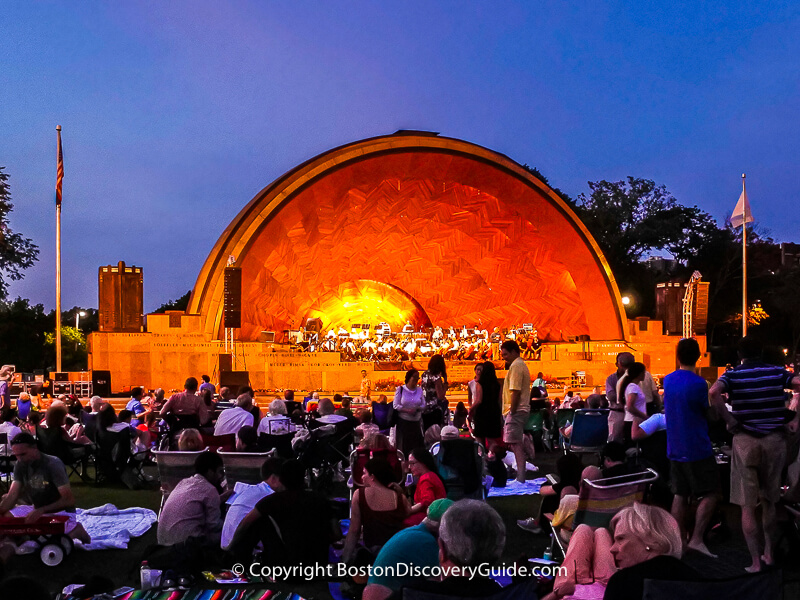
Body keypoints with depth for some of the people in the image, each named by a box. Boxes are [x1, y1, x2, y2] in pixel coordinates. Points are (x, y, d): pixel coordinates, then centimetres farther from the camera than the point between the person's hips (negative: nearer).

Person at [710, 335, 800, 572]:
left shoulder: (733, 375, 0)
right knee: (769, 501, 19)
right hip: (774, 439, 2)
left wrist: (729, 420, -11)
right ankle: (769, 552, 26)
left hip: (745, 440, -2)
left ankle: (756, 561, 4)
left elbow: (714, 392, -21)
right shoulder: (777, 372, 5)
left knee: (747, 505, 5)